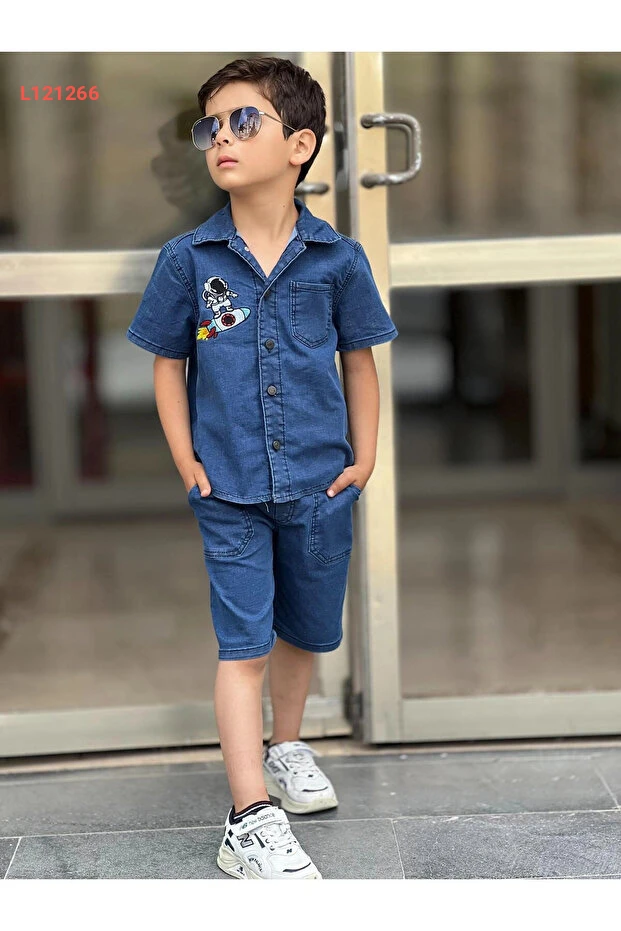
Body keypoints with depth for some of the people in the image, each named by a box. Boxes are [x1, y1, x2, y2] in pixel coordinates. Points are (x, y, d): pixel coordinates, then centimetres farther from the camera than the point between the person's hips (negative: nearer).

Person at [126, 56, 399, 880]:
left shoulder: (338, 259, -5)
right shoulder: (188, 259, -6)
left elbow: (359, 358, 6)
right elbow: (168, 361, 4)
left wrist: (363, 459, 4)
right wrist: (185, 459, -2)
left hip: (319, 483, 2)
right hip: (230, 487, -2)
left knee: (305, 632, 19)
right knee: (243, 645, -4)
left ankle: (286, 747, 44)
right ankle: (251, 822, -1)